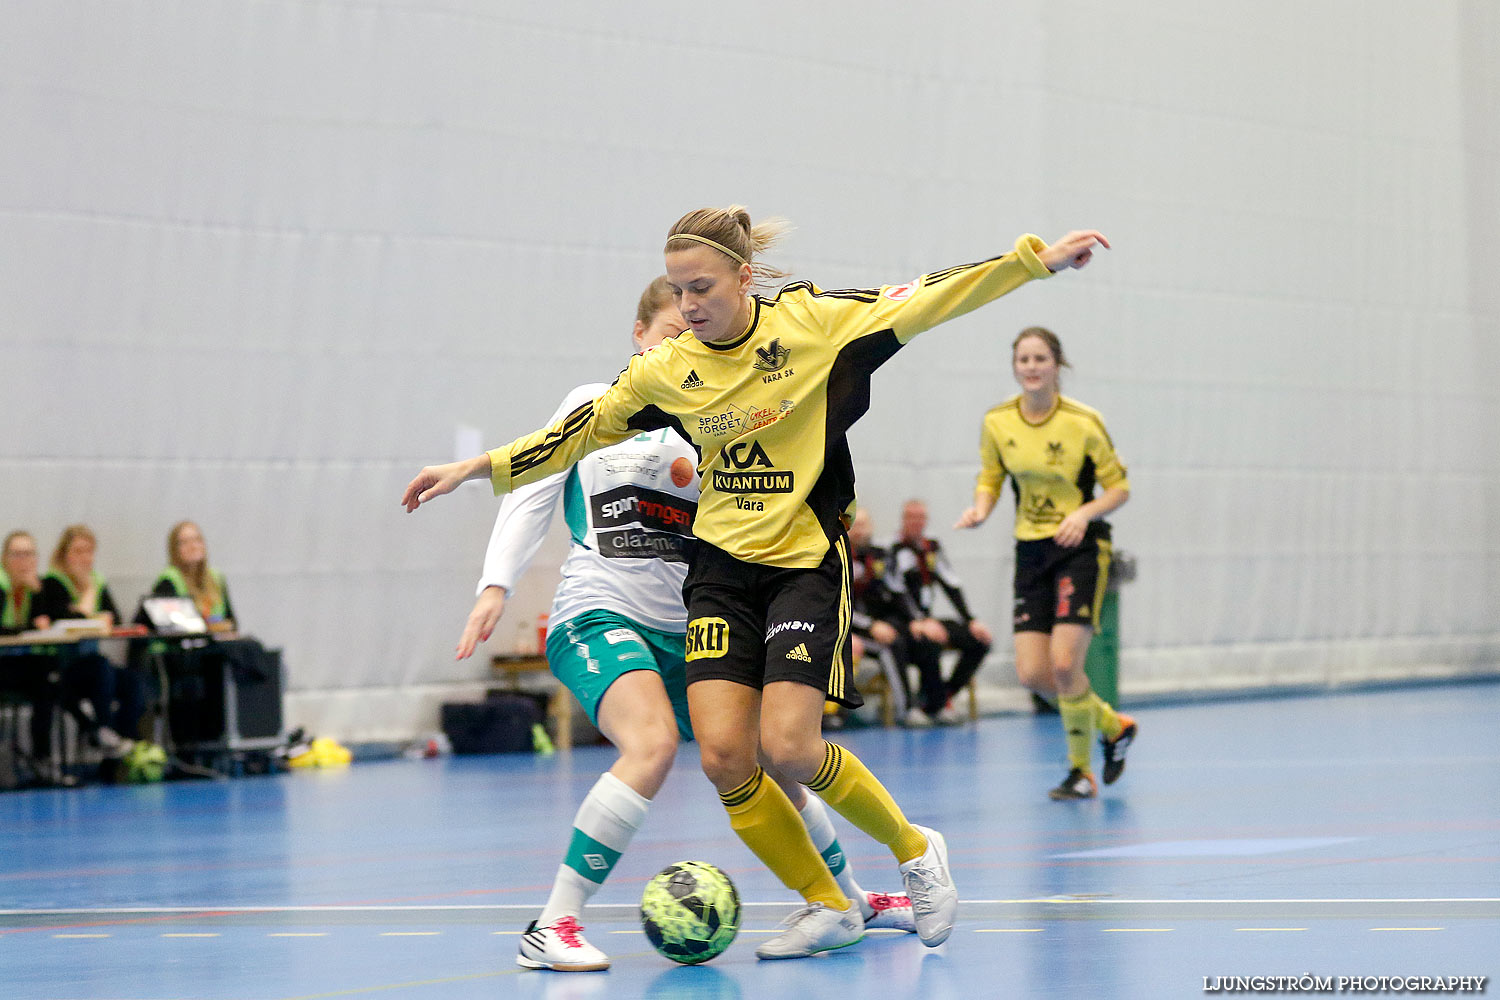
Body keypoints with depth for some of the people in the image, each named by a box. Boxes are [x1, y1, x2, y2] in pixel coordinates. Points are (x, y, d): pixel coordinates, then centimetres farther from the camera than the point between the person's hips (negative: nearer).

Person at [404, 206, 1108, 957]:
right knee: (723, 755, -9)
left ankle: (914, 851, 12)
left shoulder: (814, 323, -9)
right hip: (721, 570, 4)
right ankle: (826, 907, 11)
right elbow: (582, 431, 13)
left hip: (806, 563, -4)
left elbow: (927, 299, -9)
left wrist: (1036, 259, -13)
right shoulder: (666, 371, 0)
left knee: (788, 747, -16)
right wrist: (478, 468, 10)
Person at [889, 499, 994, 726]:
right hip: (903, 623, -7)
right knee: (930, 643, -38)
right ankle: (936, 707, -22)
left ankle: (944, 696, -10)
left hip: (929, 620, 7)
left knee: (980, 639, -10)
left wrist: (971, 621, 3)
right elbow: (897, 594, -16)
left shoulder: (932, 548, 14)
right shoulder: (895, 550, -7)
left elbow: (952, 586, 13)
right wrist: (920, 623, -28)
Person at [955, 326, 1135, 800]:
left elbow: (1119, 487, -4)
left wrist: (1084, 513, -22)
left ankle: (1081, 770, 4)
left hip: (1080, 547, -5)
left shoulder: (1083, 422, -12)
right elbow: (989, 478, 12)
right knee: (1032, 672, -3)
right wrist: (980, 508, -10)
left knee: (1064, 663, -16)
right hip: (1030, 551, 5)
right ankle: (1113, 725, 23)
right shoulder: (997, 422, -1)